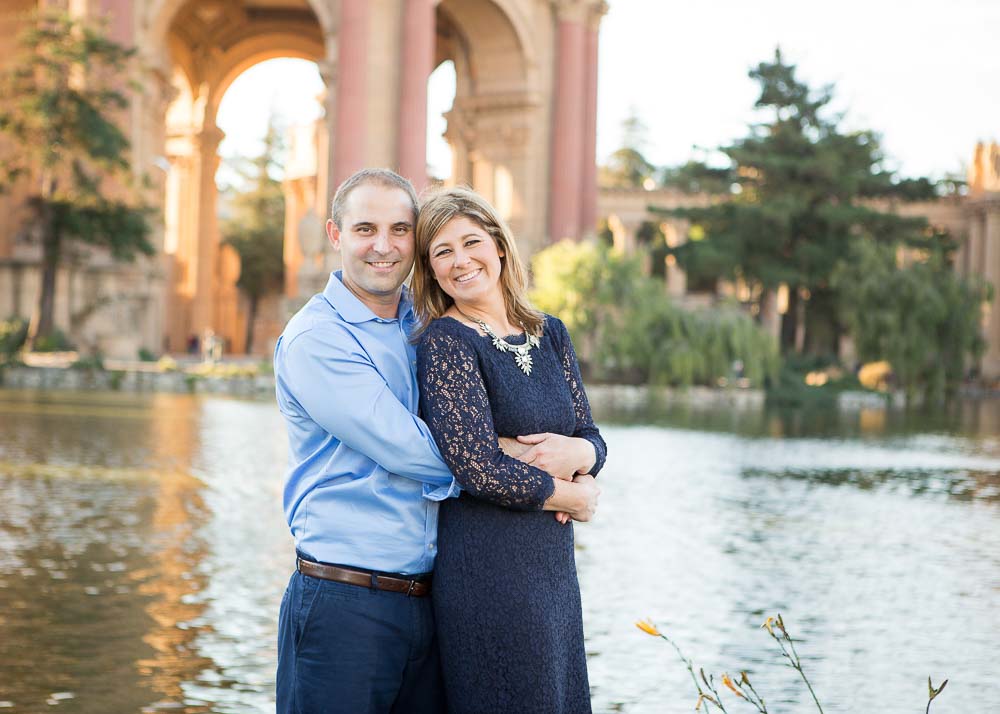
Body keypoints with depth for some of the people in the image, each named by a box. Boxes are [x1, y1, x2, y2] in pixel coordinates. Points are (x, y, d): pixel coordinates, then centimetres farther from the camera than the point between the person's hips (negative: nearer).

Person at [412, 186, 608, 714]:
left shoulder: (550, 334, 11)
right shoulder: (445, 342, -10)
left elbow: (591, 434, 13)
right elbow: (480, 469, -18)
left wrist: (580, 453, -10)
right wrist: (571, 491, -5)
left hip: (555, 566, 7)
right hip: (487, 570, -7)